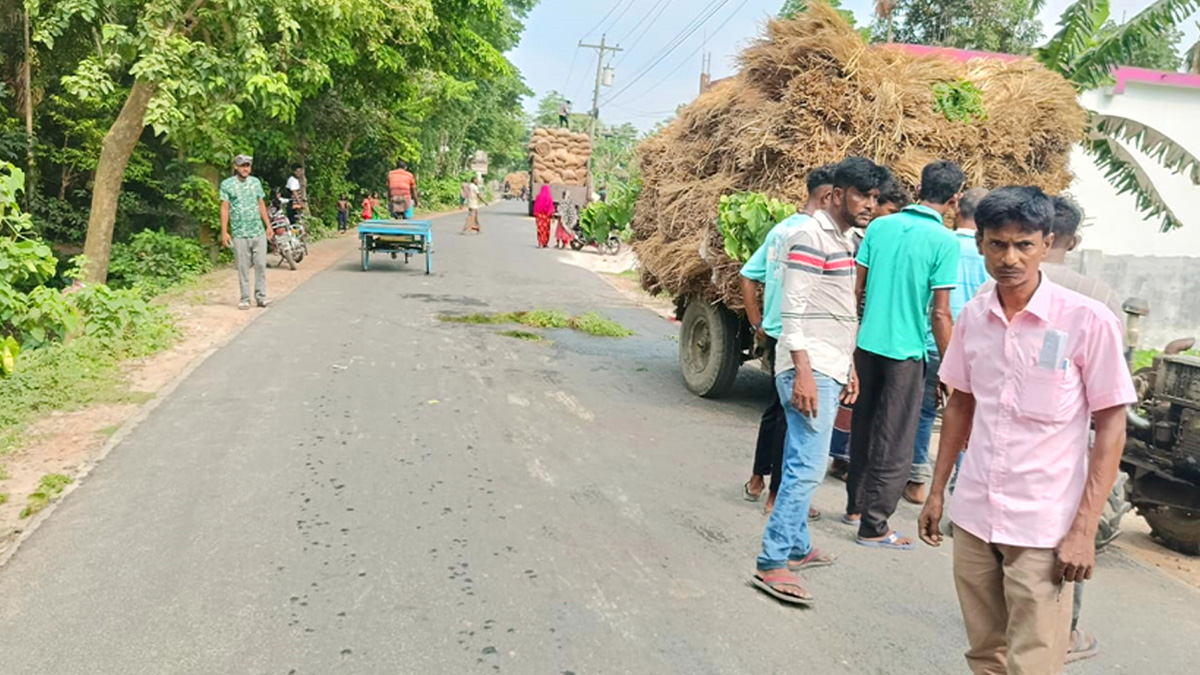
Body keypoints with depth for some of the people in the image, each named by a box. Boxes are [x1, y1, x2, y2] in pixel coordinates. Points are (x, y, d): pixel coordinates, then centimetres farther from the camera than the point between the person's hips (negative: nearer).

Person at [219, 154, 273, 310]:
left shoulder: (255, 182, 11)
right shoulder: (227, 184, 0)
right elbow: (225, 208, -1)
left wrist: (268, 225, 11)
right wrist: (224, 232, -6)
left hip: (258, 231, 3)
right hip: (239, 233, -3)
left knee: (261, 265, 1)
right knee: (243, 267, 2)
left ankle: (261, 296, 9)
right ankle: (244, 299, 9)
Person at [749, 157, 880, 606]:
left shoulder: (845, 240, 18)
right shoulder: (811, 237, -11)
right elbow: (793, 310, -18)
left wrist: (848, 367, 23)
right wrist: (803, 373, -23)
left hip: (830, 370, 9)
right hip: (810, 370, -9)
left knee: (803, 463, 15)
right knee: (807, 466, -12)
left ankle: (796, 547, 25)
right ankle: (771, 565, -9)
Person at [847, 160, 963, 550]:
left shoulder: (880, 226, 4)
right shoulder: (944, 241, -11)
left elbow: (857, 287, 7)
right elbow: (940, 313, -13)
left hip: (867, 342, 5)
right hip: (906, 350, -5)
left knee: (863, 429, 18)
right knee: (895, 443, 4)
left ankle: (856, 507, 31)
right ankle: (874, 527, 8)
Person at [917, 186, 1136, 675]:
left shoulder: (1089, 321, -11)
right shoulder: (973, 316, 2)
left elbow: (1111, 427, -8)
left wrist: (1084, 530, -11)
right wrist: (937, 491, 13)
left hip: (1045, 530, -4)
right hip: (972, 518, 4)